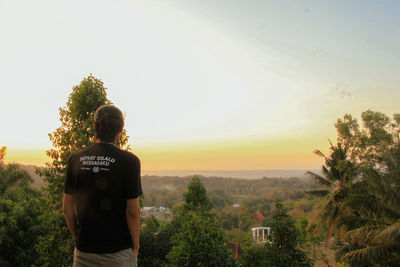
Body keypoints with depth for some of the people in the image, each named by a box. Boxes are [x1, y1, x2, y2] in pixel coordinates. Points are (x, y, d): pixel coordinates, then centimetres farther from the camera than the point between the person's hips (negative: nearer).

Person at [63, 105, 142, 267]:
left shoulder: (75, 159, -2)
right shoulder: (129, 161, -14)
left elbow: (67, 208, 4)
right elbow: (132, 212, -13)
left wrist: (77, 238, 16)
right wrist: (135, 247, 0)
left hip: (83, 251, 3)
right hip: (118, 251, -3)